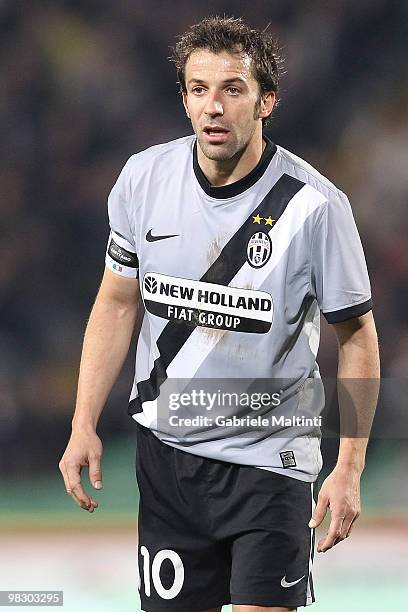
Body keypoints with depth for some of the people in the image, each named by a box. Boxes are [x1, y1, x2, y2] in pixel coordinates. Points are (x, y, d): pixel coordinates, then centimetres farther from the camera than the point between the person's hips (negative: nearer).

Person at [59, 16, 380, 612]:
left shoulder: (316, 205, -14)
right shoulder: (144, 178, -4)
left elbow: (357, 335, -5)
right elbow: (117, 303, 8)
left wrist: (349, 469, -11)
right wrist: (84, 424, 3)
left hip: (268, 456, -3)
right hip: (165, 447, 3)